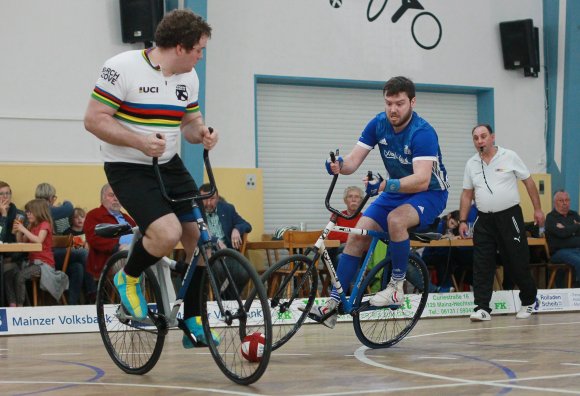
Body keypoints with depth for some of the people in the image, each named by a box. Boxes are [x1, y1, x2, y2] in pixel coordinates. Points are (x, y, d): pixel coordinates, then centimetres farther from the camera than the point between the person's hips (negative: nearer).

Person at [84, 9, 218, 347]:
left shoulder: (188, 77, 5)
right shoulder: (123, 68, -16)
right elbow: (94, 119, -17)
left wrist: (202, 133, -7)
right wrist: (139, 141, -28)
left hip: (169, 165, 7)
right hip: (128, 168, -7)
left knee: (200, 236, -3)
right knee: (167, 233, -26)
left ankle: (194, 320, 13)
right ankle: (129, 278, 5)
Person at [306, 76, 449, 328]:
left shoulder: (423, 133, -26)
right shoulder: (379, 124, -8)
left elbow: (422, 180, -37)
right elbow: (354, 160, -11)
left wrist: (384, 185, -51)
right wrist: (339, 165, -35)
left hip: (430, 193, -6)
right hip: (396, 190, 6)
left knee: (396, 219, -36)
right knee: (358, 234, -10)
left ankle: (397, 288, -19)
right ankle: (333, 303, -7)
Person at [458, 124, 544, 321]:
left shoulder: (509, 157, -3)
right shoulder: (471, 164, 7)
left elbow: (529, 182, 1)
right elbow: (467, 194, 12)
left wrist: (538, 209, -1)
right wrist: (463, 220, 5)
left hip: (509, 216, -3)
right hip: (484, 220, 3)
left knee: (518, 263, 2)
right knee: (482, 266, -4)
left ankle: (528, 302, 21)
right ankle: (482, 308, -3)